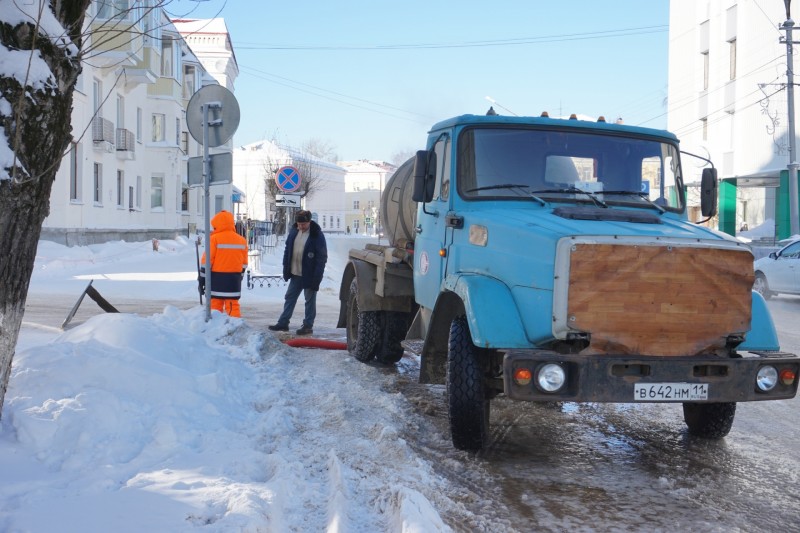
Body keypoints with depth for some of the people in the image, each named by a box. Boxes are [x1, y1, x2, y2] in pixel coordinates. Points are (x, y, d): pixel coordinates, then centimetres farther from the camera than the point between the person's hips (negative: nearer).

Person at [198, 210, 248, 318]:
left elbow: (207, 261, -8)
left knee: (215, 305, 1)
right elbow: (244, 263, 14)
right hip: (234, 280, 4)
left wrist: (202, 279, -1)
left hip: (216, 279, -4)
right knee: (233, 305, 6)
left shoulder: (214, 239, -8)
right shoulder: (242, 240, 8)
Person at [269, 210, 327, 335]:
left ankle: (308, 326, 12)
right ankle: (283, 323, 21)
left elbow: (322, 257, -14)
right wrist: (286, 269, 8)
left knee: (310, 300, 4)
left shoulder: (317, 235, -14)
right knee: (289, 298, 12)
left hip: (309, 275, -6)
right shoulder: (294, 231, 3)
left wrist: (316, 277, -17)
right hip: (295, 273, 6)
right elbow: (288, 250, 12)